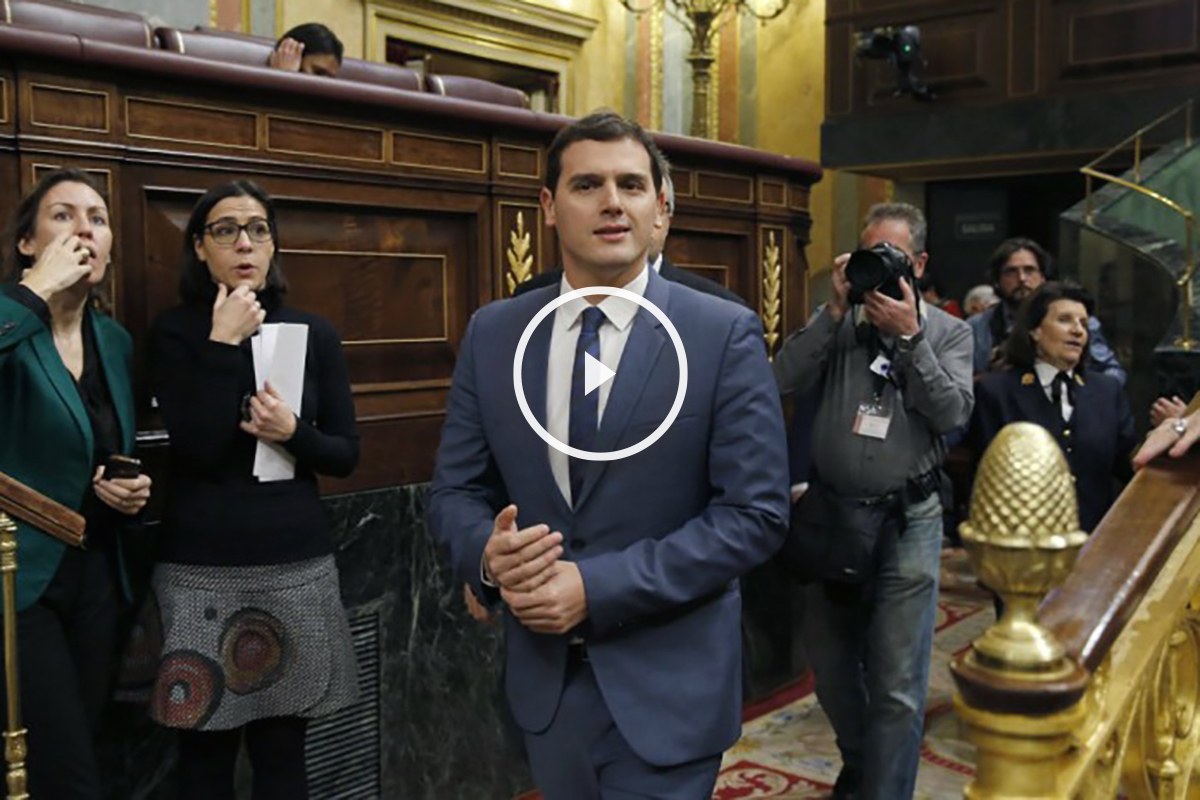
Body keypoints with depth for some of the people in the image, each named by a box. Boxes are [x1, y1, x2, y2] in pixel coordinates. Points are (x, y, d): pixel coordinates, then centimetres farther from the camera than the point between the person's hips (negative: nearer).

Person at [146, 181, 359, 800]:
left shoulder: (313, 332, 6)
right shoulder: (175, 332, -1)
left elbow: (346, 455, 6)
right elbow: (200, 449, -13)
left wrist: (293, 433, -13)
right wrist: (224, 345, -15)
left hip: (296, 565, 2)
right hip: (201, 570, -1)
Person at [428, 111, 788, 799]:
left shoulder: (726, 335, -10)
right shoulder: (492, 334, 1)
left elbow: (756, 511, -14)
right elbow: (455, 491, 5)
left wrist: (598, 586, -20)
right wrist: (489, 553, -18)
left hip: (668, 685, -4)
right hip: (544, 676, 4)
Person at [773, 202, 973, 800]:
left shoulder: (948, 332, 3)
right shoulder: (836, 322, 6)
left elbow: (953, 414, -11)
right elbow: (784, 382, -9)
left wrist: (909, 337, -16)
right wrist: (835, 311, -12)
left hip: (907, 521, -2)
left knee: (896, 685, 0)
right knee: (830, 665, 18)